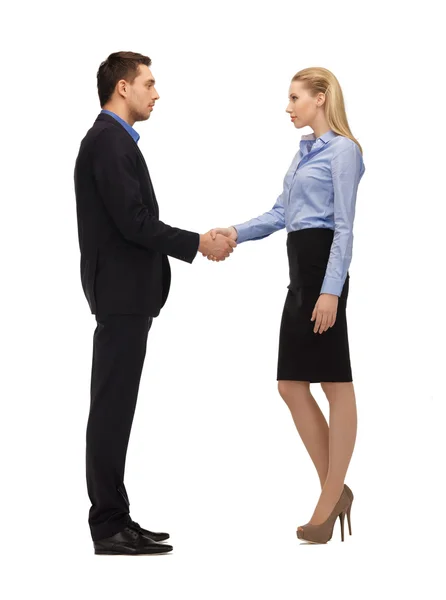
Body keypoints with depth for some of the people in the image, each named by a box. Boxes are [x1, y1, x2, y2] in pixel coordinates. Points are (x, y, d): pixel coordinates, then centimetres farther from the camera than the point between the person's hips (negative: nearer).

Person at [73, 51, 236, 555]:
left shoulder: (113, 140, 18)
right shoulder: (108, 141, -14)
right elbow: (134, 221, -21)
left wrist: (198, 241, 13)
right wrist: (199, 243, -13)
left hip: (124, 293, 10)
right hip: (121, 294, -10)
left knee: (115, 409, 11)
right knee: (112, 409, -7)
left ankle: (113, 519, 17)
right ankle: (109, 526, -2)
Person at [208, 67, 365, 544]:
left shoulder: (342, 150, -8)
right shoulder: (305, 150, 19)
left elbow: (344, 226, -14)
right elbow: (281, 213, 17)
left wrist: (331, 291, -19)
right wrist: (237, 233, 2)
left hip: (323, 265, -9)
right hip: (299, 268, 10)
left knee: (336, 383, -1)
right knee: (291, 383, 8)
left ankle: (330, 499, 5)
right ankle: (334, 490, 16)